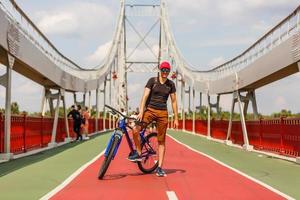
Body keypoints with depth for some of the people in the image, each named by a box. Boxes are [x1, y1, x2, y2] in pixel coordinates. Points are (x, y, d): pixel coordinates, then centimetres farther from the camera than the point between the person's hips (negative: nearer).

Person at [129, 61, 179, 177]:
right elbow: (145, 96, -7)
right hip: (150, 110, -1)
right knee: (135, 130, -23)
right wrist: (141, 111, -19)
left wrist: (176, 119, 8)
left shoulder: (171, 84, 6)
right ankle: (138, 153, -1)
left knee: (161, 141, 1)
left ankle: (159, 168, 7)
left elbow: (174, 101, 10)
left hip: (163, 113, 2)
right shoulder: (152, 81, -1)